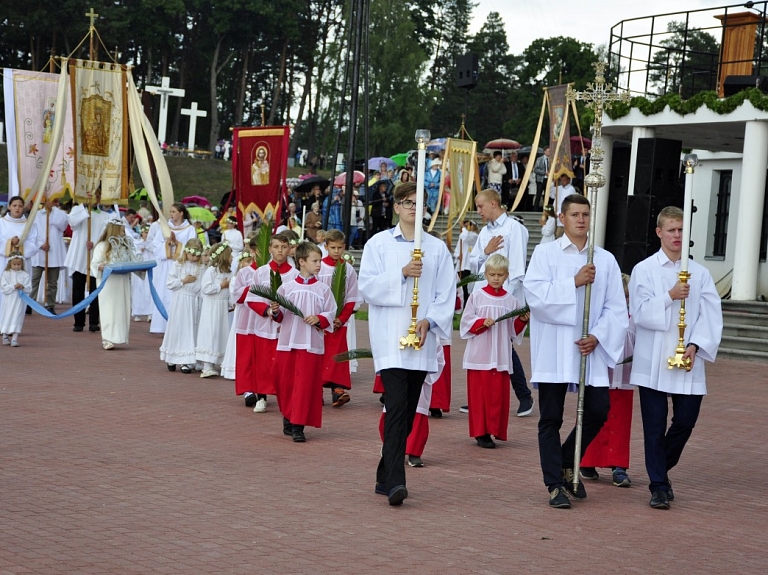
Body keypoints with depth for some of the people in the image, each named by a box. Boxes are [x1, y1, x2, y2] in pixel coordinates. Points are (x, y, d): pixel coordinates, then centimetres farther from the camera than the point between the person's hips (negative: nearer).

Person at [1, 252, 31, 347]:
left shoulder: (25, 275, 3)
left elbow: (29, 289, 0)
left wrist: (23, 287, -20)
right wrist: (14, 286, -18)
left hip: (19, 301, 0)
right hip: (8, 300, 0)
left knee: (17, 318, -5)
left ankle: (14, 339, -8)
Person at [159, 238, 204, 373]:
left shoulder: (201, 268, 3)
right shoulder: (178, 265, -1)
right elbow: (169, 283, -4)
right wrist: (183, 281, -10)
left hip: (195, 302, 1)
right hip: (180, 301, -1)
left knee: (191, 331, 2)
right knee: (177, 329, 6)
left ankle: (187, 361, 5)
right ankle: (171, 359, 20)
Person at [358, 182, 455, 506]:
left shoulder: (437, 248, 10)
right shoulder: (379, 244, 5)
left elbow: (447, 294, 6)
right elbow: (367, 286, -4)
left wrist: (430, 321, -10)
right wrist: (402, 274, -15)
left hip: (422, 340, 3)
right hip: (390, 337, -3)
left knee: (408, 411, 7)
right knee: (397, 407, -15)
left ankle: (386, 477, 19)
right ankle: (394, 482, -21)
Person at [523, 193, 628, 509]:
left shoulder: (605, 260, 9)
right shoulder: (545, 253, 2)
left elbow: (616, 308, 4)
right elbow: (535, 294, -12)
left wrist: (598, 336, -9)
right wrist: (574, 282, -14)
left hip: (590, 349, 3)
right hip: (553, 349, -2)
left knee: (597, 412, 0)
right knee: (551, 418, 2)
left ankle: (568, 465, 25)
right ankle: (555, 485, 11)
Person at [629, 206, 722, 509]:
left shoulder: (700, 273, 8)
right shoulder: (644, 270, 3)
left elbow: (711, 316, 2)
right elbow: (640, 313, -6)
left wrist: (696, 345, -12)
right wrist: (670, 296, -16)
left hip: (688, 362, 2)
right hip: (652, 362, -2)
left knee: (685, 421, 3)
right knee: (655, 427, 1)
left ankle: (661, 469, 28)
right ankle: (659, 486, 11)